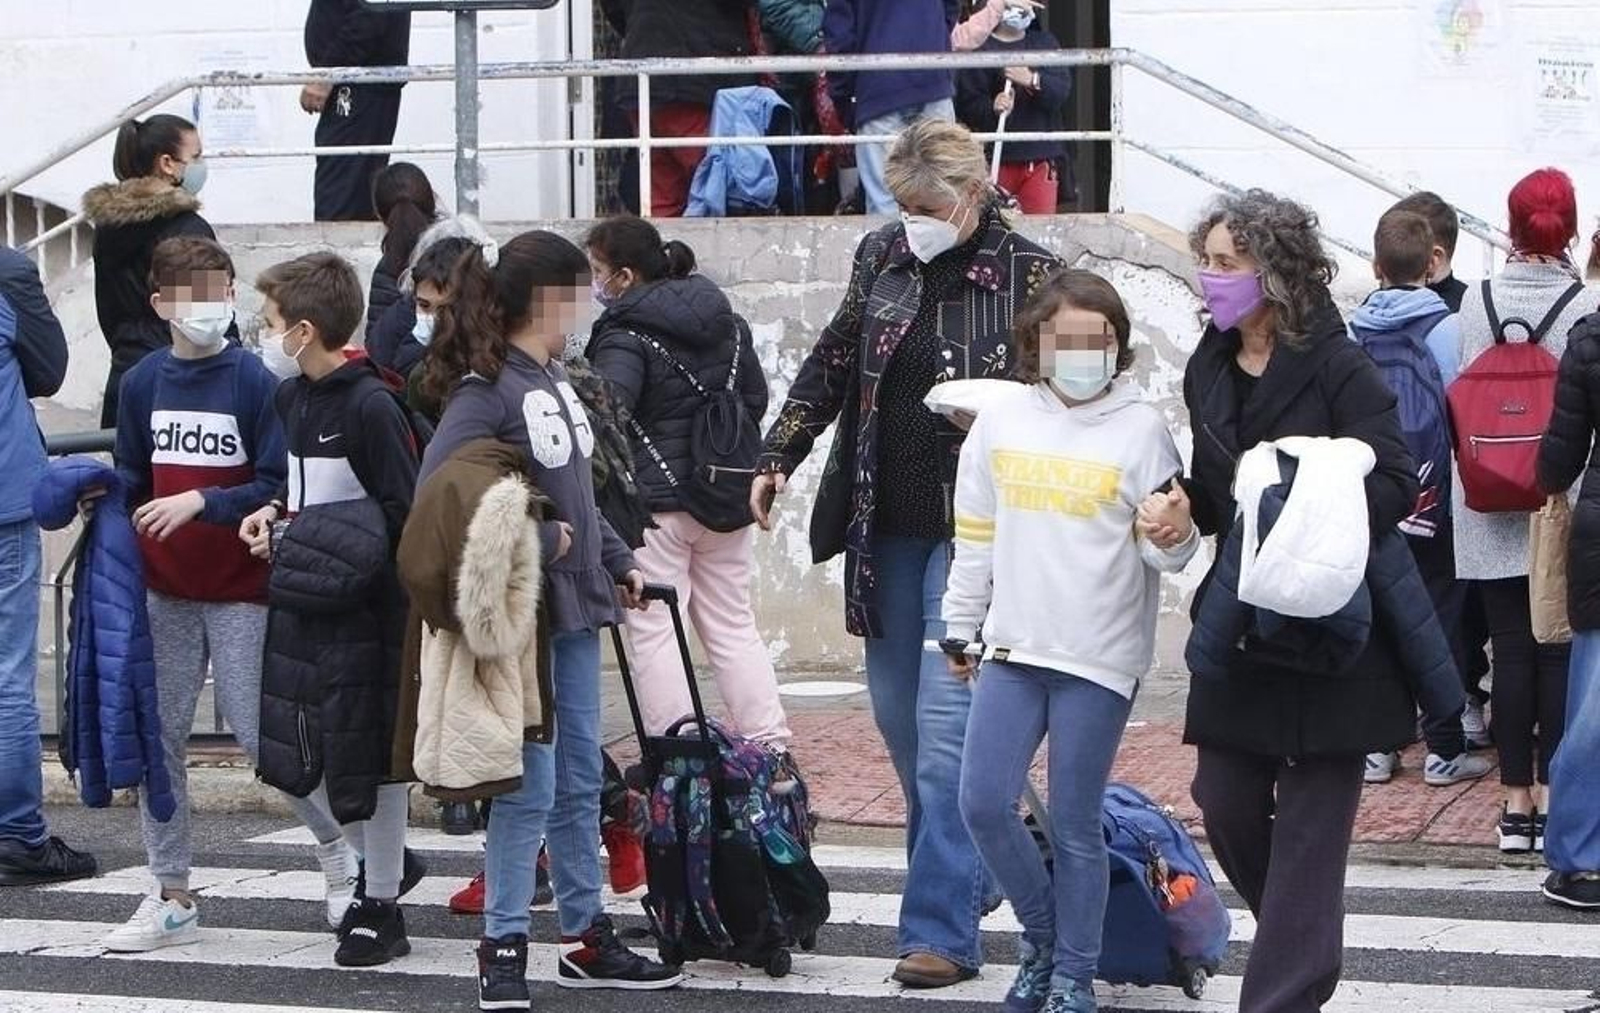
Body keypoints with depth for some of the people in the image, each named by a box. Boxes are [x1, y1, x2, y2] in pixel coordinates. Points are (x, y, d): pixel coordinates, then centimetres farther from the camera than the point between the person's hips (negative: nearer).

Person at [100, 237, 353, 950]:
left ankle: (340, 845, 19)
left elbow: (281, 486, -12)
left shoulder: (255, 381, -9)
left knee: (259, 733, -5)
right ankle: (171, 898, 13)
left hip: (241, 593, -5)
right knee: (157, 738, 4)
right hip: (164, 590, 5)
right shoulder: (141, 383, 6)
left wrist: (202, 502, -21)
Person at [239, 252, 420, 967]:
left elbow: (402, 513, -16)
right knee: (303, 750, 11)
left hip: (363, 606, -8)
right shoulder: (289, 397, 10)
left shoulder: (371, 406, -16)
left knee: (369, 753, 0)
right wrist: (276, 514, 3)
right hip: (301, 599, 8)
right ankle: (381, 862, 30)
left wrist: (309, 536, -17)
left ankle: (380, 907, 10)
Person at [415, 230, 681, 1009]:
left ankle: (586, 937, 23)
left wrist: (618, 563, 18)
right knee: (530, 783, -6)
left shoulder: (553, 380, 12)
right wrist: (537, 541, -21)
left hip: (574, 602, 9)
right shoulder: (485, 389, -15)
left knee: (580, 778, 14)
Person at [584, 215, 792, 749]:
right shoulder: (726, 323, 10)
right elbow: (756, 397, 17)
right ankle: (771, 746, 12)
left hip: (654, 502, -7)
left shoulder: (625, 336, -14)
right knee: (733, 625, 15)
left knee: (653, 632, -1)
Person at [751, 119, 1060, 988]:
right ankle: (963, 873, 31)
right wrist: (778, 456, 14)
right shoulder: (881, 257, 6)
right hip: (885, 525, 6)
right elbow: (832, 363, 17)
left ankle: (942, 928, -7)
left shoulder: (1029, 274, -9)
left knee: (946, 726, -10)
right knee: (898, 711, 13)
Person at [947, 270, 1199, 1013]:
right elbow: (975, 536, 13)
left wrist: (1174, 533, -25)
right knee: (983, 803, -2)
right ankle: (1043, 937, 21)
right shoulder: (1001, 420, 4)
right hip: (1014, 647, 3)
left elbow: (1168, 555, -3)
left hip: (1101, 657, -3)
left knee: (1075, 825, 3)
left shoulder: (1141, 429, -6)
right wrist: (961, 628, 15)